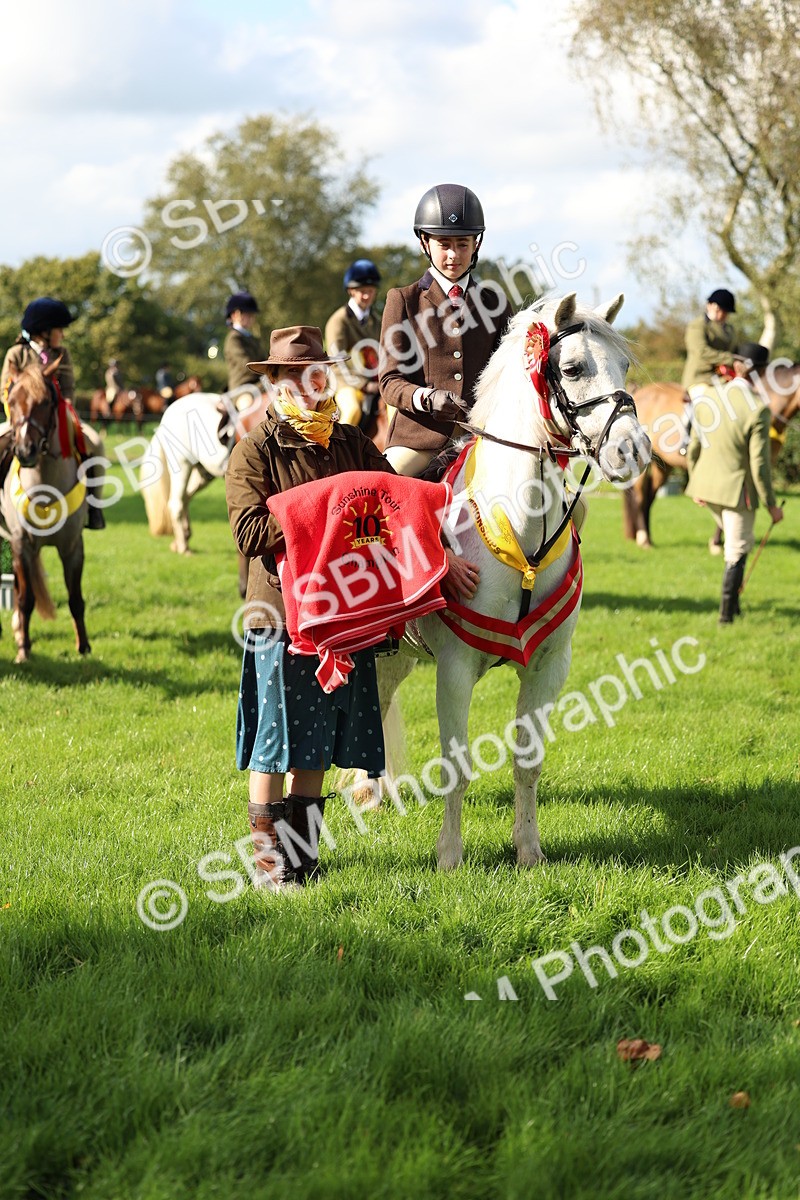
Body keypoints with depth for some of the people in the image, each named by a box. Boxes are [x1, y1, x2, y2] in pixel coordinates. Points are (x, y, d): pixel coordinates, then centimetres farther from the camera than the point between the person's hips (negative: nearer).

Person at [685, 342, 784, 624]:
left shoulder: (708, 397, -6)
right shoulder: (757, 410, -22)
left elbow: (694, 447, 2)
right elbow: (759, 464, -20)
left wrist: (695, 484, 17)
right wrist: (771, 504, -8)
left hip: (707, 487, 6)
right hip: (738, 490, -6)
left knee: (737, 543, 28)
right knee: (736, 553, 11)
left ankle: (733, 600, 32)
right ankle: (726, 612, 16)